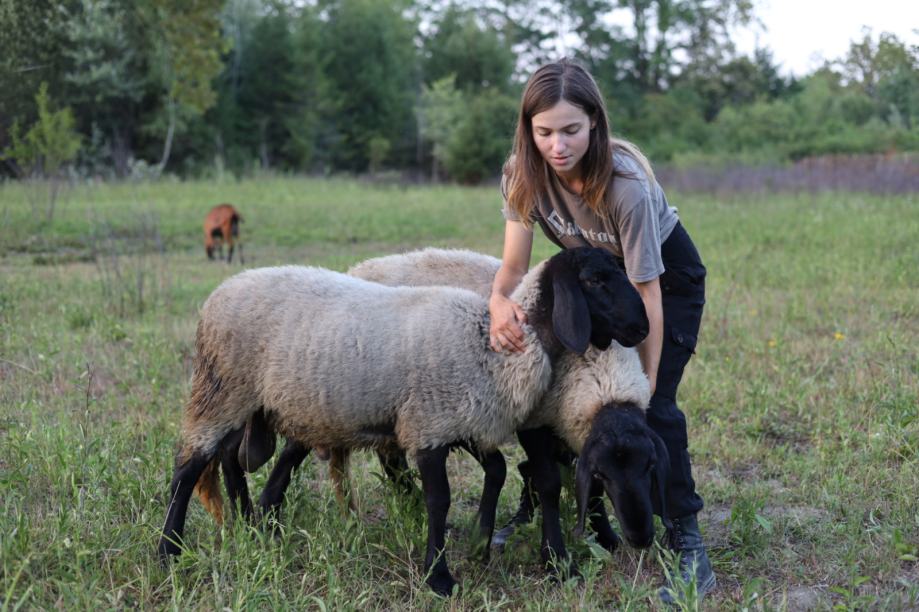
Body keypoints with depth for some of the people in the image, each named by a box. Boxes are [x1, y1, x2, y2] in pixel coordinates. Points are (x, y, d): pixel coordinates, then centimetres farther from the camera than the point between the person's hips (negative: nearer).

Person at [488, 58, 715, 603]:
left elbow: (647, 294, -32)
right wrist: (500, 302, -45)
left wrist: (645, 389, -29)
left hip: (666, 272, -5)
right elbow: (515, 265, -21)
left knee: (652, 404, -17)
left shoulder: (626, 184, -37)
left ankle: (687, 541, -8)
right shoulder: (524, 175, -23)